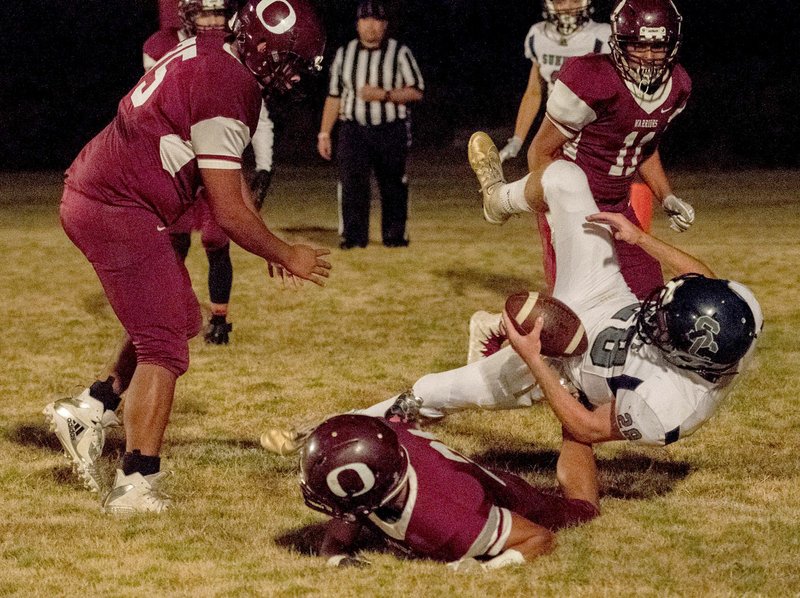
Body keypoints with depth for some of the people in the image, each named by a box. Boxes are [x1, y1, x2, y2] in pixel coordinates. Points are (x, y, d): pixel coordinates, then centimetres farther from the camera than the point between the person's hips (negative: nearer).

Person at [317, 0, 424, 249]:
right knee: (351, 182, -7)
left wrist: (384, 95, -16)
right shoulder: (344, 54, 10)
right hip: (354, 129, 2)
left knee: (393, 185, 2)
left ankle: (394, 235, 11)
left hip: (391, 131, -1)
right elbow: (334, 96, 12)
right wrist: (324, 133, 7)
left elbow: (416, 91, -2)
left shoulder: (400, 53, 2)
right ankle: (353, 235, -2)